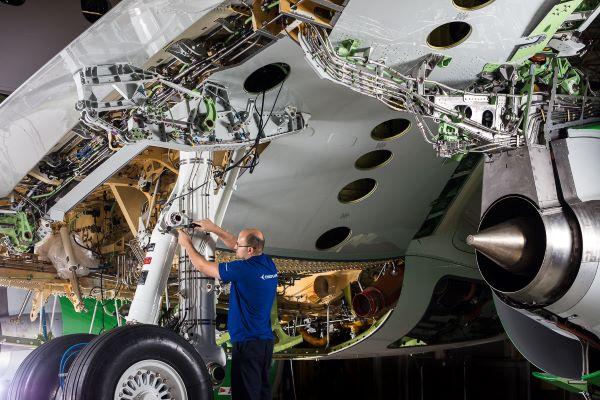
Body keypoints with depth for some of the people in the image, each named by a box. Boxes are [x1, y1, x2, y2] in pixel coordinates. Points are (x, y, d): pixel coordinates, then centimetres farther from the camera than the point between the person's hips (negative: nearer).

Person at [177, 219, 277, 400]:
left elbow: (203, 266, -7)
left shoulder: (243, 269, -19)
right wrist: (213, 228, 22)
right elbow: (235, 245, 20)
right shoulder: (269, 264, 3)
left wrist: (187, 244, 7)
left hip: (247, 342, -8)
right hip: (266, 340, 8)